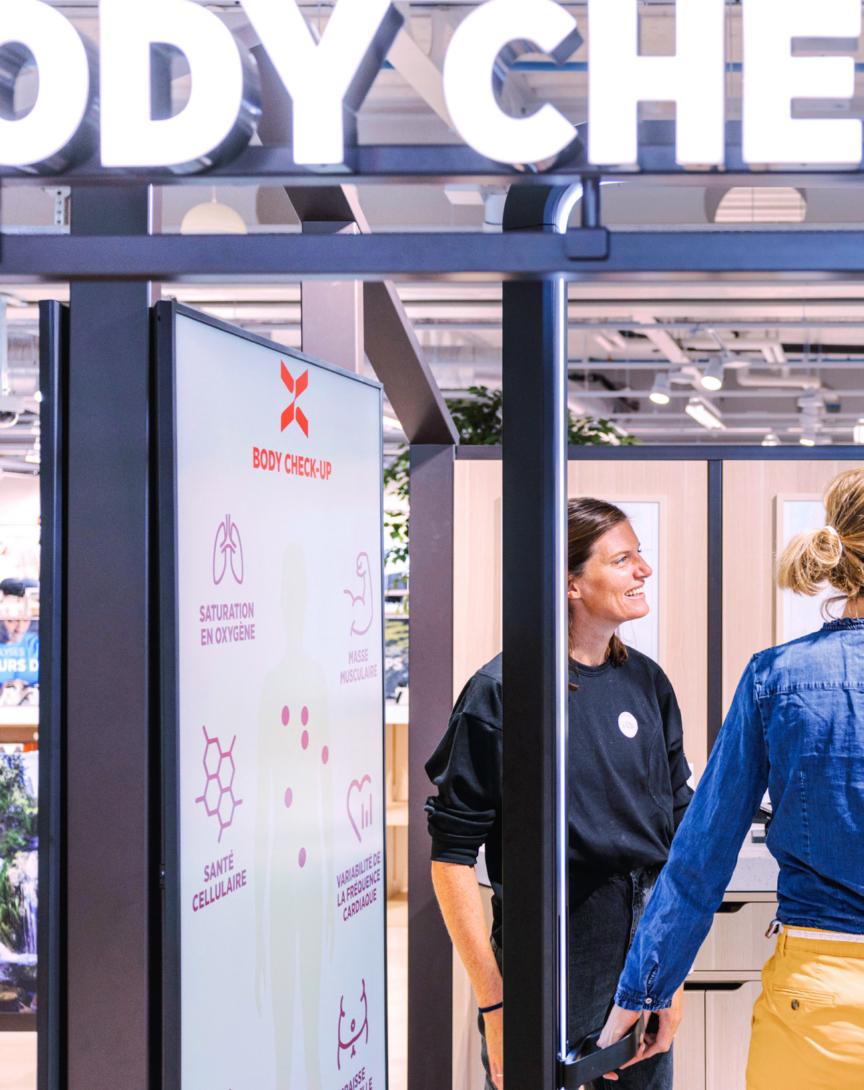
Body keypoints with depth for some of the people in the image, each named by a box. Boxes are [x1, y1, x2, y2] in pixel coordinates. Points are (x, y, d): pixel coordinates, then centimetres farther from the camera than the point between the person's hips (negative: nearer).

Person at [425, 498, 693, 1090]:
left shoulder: (647, 682, 5)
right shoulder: (501, 691, -13)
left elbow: (679, 822, 12)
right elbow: (452, 853, -13)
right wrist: (494, 1001, -15)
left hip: (644, 963, 6)